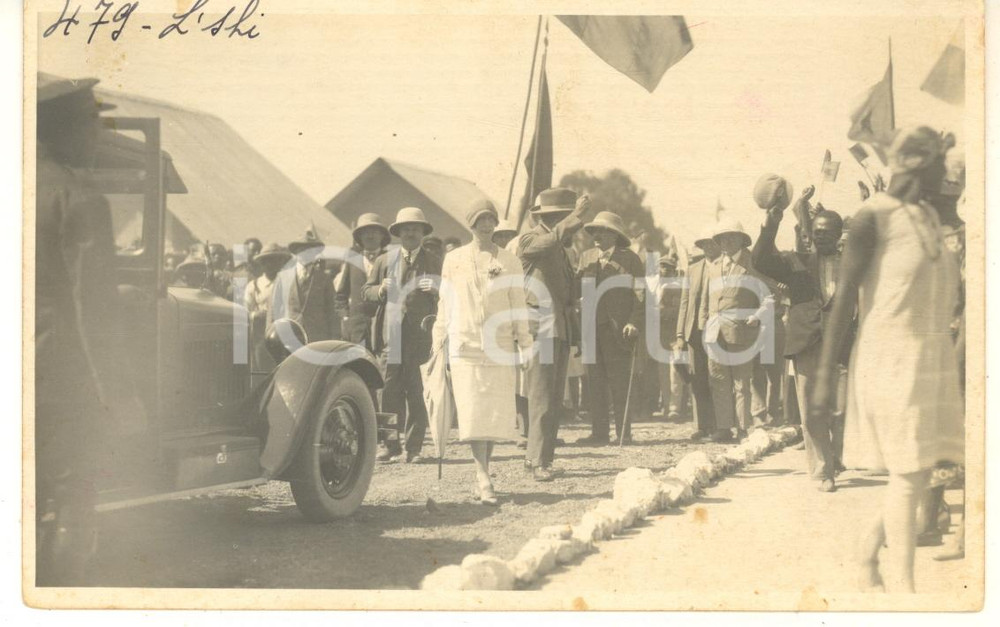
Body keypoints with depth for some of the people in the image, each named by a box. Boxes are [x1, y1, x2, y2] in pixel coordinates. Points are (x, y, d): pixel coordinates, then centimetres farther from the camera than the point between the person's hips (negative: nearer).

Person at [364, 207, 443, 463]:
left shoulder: (434, 263, 12)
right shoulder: (384, 260, 16)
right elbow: (366, 291, 17)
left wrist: (436, 291, -12)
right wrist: (380, 290, -4)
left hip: (419, 336, -1)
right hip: (389, 335, 1)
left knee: (416, 394, -2)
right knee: (389, 391, 1)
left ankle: (413, 448, 3)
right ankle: (390, 446, 9)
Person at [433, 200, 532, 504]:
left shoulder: (509, 261, 7)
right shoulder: (454, 260, 7)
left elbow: (518, 305, 7)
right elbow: (446, 305, 10)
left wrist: (524, 345, 3)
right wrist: (438, 344, 9)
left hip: (500, 347, 1)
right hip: (465, 345, -1)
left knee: (496, 411, 1)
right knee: (473, 412, -8)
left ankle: (483, 475, 17)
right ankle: (484, 482, -11)